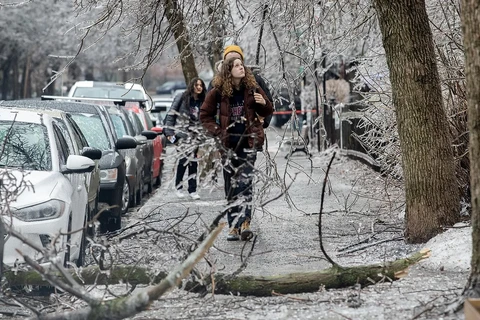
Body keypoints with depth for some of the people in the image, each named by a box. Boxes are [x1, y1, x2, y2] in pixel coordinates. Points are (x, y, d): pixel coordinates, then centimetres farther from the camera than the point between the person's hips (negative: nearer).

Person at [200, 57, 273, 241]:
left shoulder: (252, 89, 3)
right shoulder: (218, 92, -1)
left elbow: (267, 113, 14)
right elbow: (205, 115, 9)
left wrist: (264, 103, -9)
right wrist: (217, 132, -3)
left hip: (248, 142, -1)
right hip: (229, 143, 1)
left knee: (245, 181, -13)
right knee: (231, 186, 4)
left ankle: (244, 224, -19)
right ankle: (234, 226, 10)